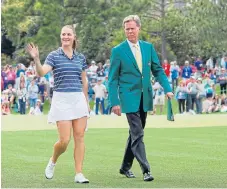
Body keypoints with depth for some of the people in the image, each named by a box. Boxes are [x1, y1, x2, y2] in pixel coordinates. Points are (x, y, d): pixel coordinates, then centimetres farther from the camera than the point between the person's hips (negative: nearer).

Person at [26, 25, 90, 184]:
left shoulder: (81, 57, 10)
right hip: (61, 99, -3)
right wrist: (36, 59, -34)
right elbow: (41, 72, -17)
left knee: (79, 137, -1)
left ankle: (79, 174, 4)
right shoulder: (54, 56, -1)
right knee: (64, 140, -7)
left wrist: (87, 102, 19)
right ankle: (53, 162, 23)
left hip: (79, 99, 3)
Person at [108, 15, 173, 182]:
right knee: (137, 135, -11)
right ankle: (146, 170, -12)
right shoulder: (118, 51, -3)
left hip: (145, 97, 5)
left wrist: (167, 88, -5)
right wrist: (114, 102, -9)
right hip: (129, 98, -5)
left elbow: (158, 70, 10)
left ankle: (126, 167, 26)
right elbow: (113, 79, -2)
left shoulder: (148, 47, 8)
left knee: (135, 133, 13)